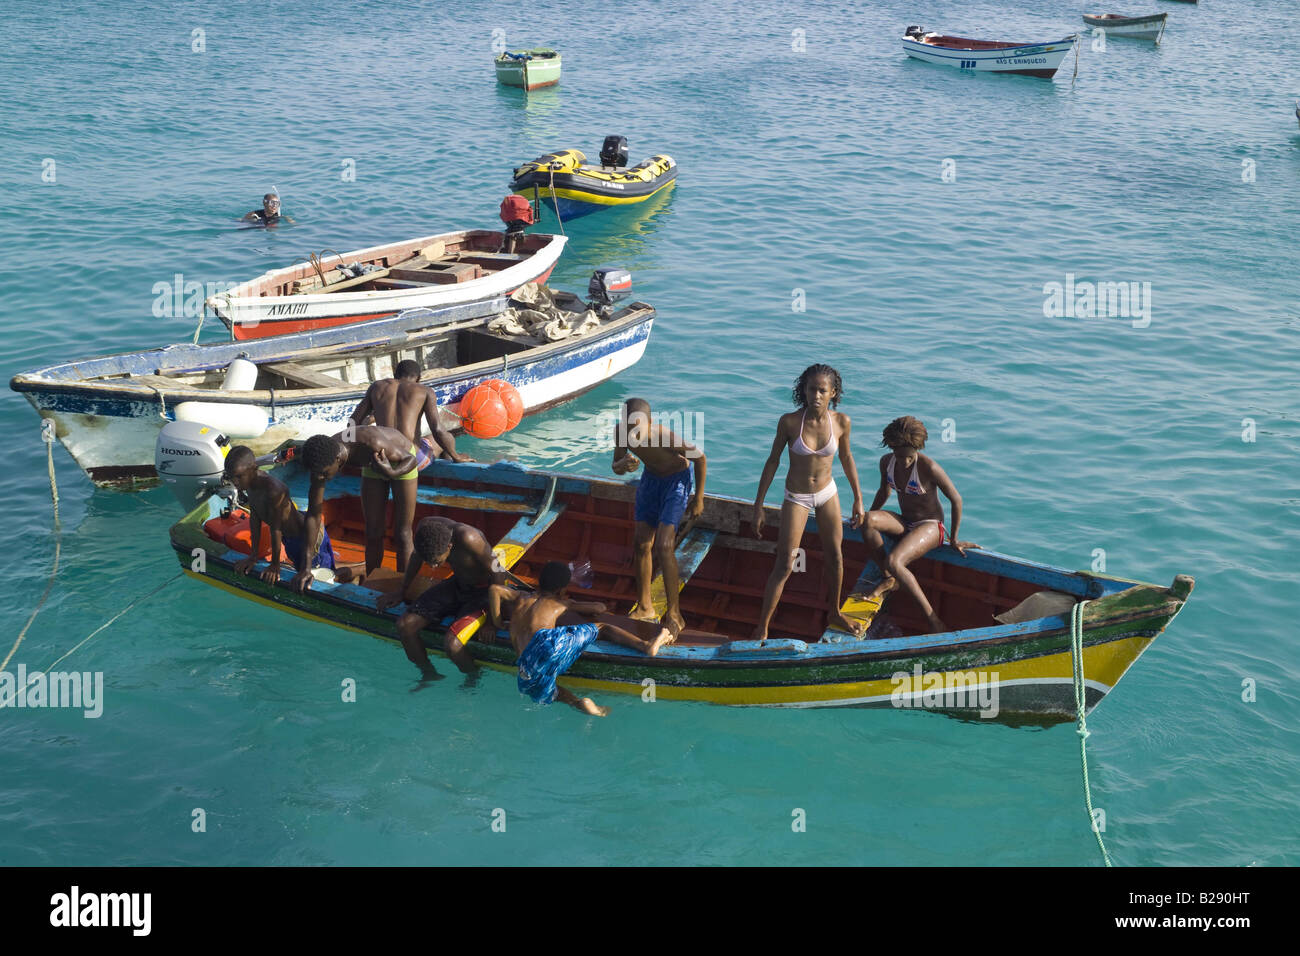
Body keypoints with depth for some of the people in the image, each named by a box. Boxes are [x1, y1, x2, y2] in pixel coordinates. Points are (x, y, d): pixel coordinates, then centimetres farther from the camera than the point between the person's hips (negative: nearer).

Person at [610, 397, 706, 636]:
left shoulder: (666, 437, -37)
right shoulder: (621, 432, -22)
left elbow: (700, 458, -20)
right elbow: (616, 467, -5)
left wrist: (698, 499, -11)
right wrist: (623, 464, -31)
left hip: (676, 481, -6)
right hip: (650, 479, 6)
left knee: (663, 546, -17)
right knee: (642, 544, 8)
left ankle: (674, 614, -7)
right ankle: (645, 607, 25)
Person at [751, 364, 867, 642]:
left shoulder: (841, 421, -14)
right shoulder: (789, 421, -22)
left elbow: (846, 458, 3)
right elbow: (773, 460, -10)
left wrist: (858, 499, 8)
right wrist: (758, 505, -8)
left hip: (827, 493, 3)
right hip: (797, 498, -3)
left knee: (835, 558, 16)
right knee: (784, 566, -4)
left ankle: (834, 614, 38)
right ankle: (762, 626, 7)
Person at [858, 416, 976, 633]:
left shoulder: (928, 467, -22)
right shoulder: (886, 462, -3)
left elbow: (956, 500, -12)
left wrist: (954, 539, -5)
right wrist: (867, 516, 19)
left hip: (930, 526, -6)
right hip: (904, 523, 6)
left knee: (893, 561, -32)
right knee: (868, 520, -26)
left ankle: (933, 619, -24)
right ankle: (888, 578, -10)